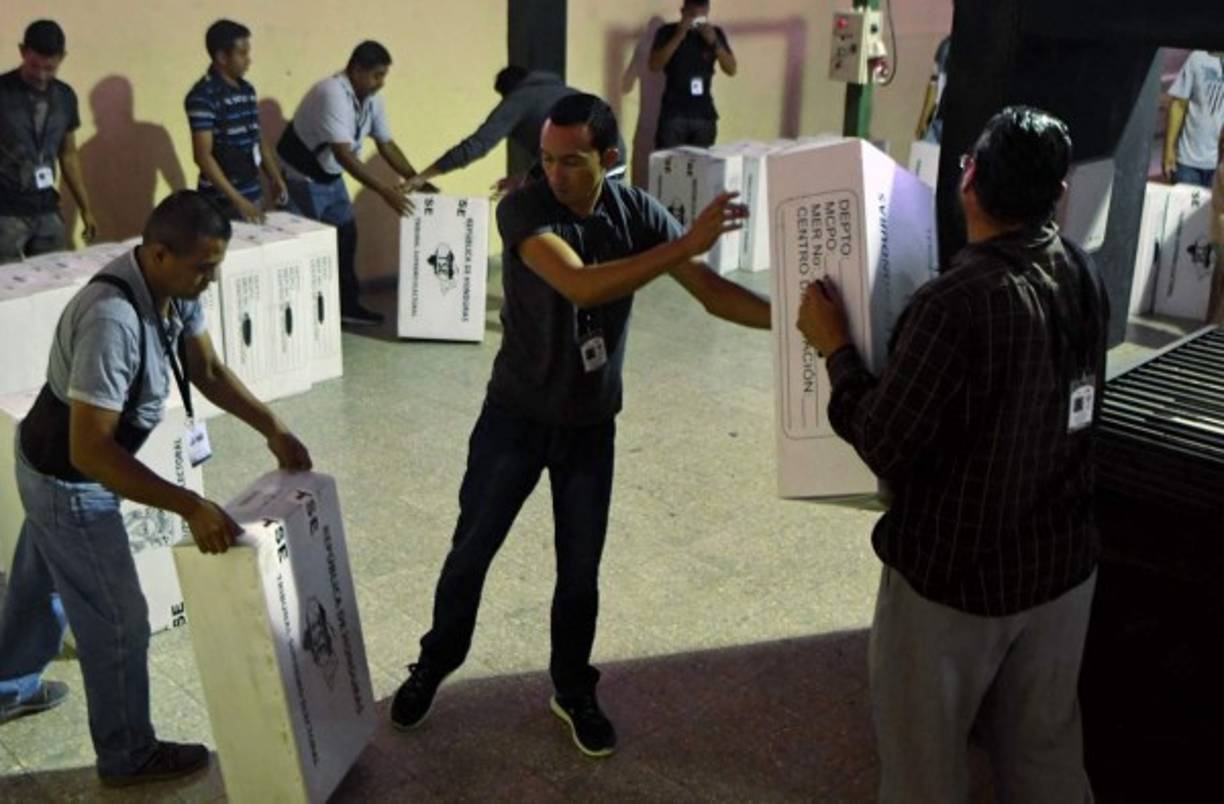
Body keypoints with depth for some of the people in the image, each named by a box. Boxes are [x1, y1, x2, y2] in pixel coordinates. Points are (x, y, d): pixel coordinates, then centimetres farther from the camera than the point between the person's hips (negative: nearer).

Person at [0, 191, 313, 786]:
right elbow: (90, 451, -40)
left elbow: (208, 371, 3)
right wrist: (191, 507, -42)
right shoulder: (111, 320, -39)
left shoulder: (174, 288, -11)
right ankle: (128, 756, 27)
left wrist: (272, 429, -9)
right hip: (69, 480, -9)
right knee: (117, 617, 6)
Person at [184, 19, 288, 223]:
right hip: (222, 201, -7)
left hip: (253, 194, 7)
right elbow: (203, 156, -18)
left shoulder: (247, 90, 11)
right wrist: (237, 200, -23)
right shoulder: (203, 96, -13)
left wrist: (275, 178, 8)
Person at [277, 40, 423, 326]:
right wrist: (385, 190, -40)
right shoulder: (332, 94, -30)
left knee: (346, 236, 10)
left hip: (330, 176, 9)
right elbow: (343, 154, -38)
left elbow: (386, 145, 6)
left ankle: (347, 305, 21)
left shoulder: (372, 100, -3)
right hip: (300, 178, -9)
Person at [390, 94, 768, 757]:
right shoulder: (523, 209, -21)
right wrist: (686, 243, -40)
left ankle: (573, 692, 34)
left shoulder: (637, 212, -10)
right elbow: (582, 285, -37)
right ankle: (434, 664, 36)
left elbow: (713, 291, -13)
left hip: (591, 424, 2)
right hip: (515, 415, -2)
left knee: (581, 567, 12)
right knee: (471, 551, 11)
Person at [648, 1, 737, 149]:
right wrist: (678, 37, -17)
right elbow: (655, 66, -13)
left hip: (704, 114, 3)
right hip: (673, 113, -2)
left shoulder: (715, 33, 6)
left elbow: (731, 69, 1)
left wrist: (714, 42, -12)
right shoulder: (667, 32, 0)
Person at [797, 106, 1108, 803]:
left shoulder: (960, 302, -28)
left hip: (954, 571, -7)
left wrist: (836, 348, -10)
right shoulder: (1085, 277, -4)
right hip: (1063, 561, 7)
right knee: (1045, 747, 23)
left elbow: (887, 446, -23)